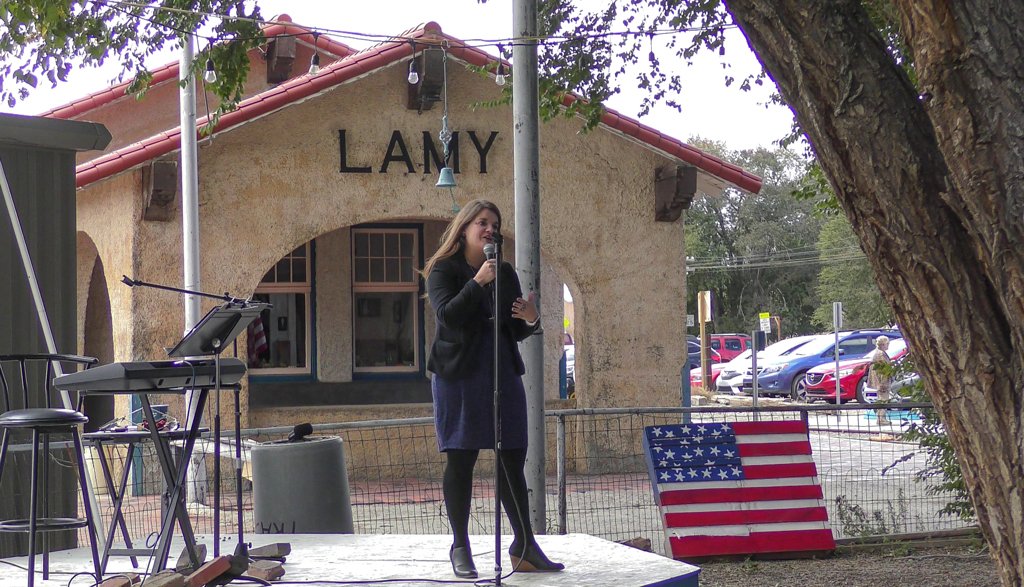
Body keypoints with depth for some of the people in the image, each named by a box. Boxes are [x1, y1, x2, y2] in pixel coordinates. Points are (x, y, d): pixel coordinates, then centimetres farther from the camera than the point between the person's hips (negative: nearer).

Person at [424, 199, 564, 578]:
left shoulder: (505, 273, 16)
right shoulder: (444, 269, 1)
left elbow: (515, 332, 17)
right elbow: (447, 315, -16)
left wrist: (530, 321, -5)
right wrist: (477, 283, -24)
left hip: (504, 373, 5)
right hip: (459, 374, -5)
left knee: (513, 460, 3)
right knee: (461, 460, -2)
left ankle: (524, 547, 9)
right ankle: (460, 548, 7)